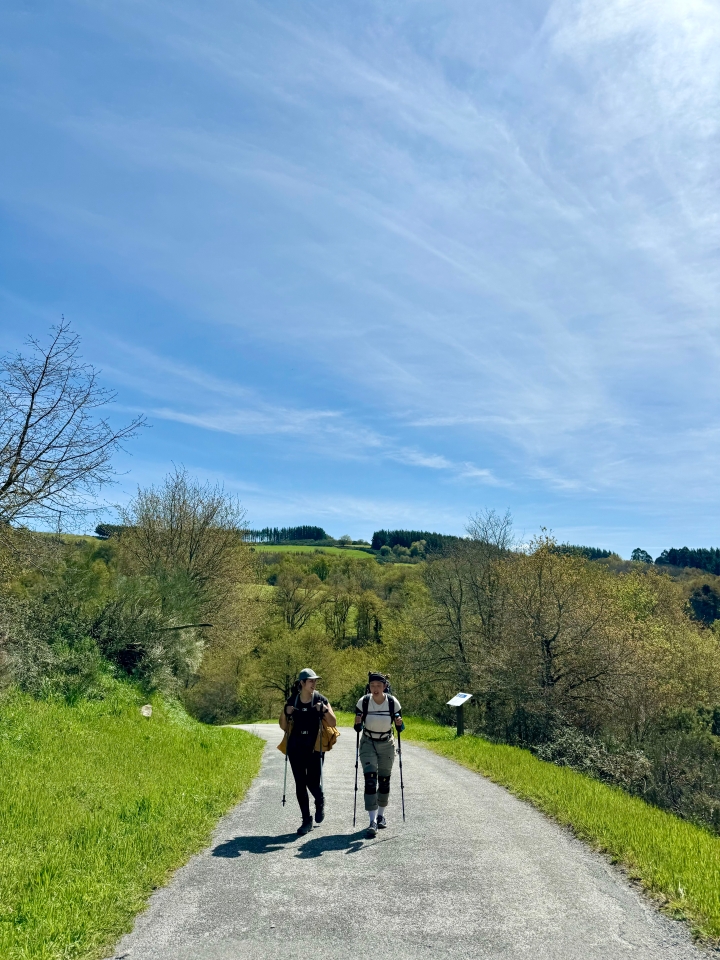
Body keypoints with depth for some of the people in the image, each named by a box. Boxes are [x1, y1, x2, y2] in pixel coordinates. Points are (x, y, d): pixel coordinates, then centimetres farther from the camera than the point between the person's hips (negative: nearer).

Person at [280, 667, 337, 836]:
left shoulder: (320, 700, -4)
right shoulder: (292, 701, 0)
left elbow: (333, 723, -7)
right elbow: (283, 726, 6)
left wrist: (324, 709, -23)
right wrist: (286, 713, -13)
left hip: (315, 748, -2)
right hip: (296, 748, 2)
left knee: (313, 782, -5)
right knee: (300, 784, 4)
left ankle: (320, 803, 30)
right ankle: (306, 820, 18)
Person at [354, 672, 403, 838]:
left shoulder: (393, 702, -14)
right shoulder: (363, 702, -15)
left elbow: (399, 728, -4)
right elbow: (358, 729, -6)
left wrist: (399, 724, -27)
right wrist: (358, 723, -28)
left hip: (387, 745, 1)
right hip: (368, 744, -1)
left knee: (384, 780, 9)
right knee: (370, 780, -13)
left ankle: (381, 815, 30)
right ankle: (372, 821, -10)